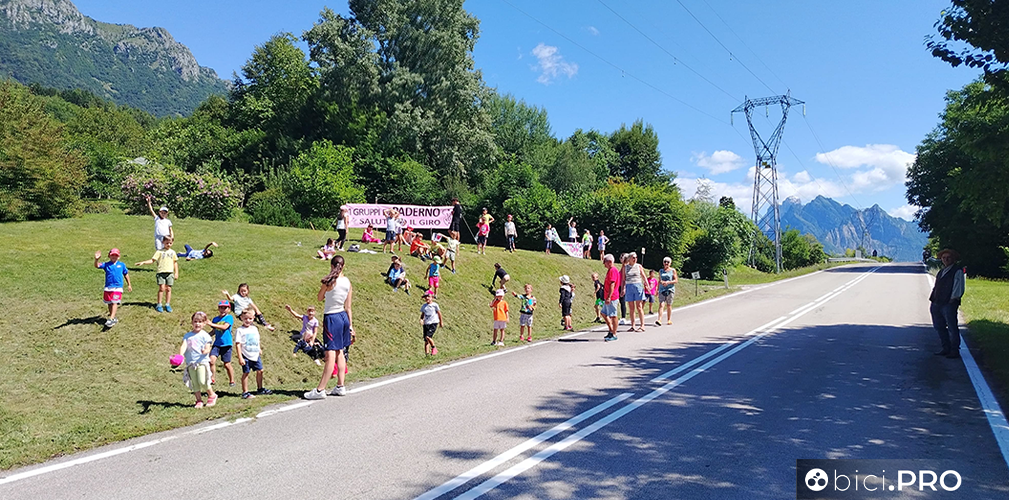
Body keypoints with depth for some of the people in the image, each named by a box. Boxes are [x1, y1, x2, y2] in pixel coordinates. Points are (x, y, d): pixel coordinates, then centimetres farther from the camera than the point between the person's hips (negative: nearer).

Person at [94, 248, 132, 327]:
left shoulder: (122, 265, 5)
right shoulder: (106, 264, 4)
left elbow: (126, 274, 15)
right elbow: (97, 266, -11)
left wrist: (129, 285, 20)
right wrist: (96, 259, -33)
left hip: (117, 287, -3)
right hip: (108, 287, 3)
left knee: (114, 303, -10)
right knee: (109, 303, 12)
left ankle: (111, 319, -16)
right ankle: (113, 318, 25)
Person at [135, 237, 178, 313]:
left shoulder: (172, 252, 11)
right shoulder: (160, 252, 2)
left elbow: (175, 262, 16)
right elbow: (152, 260, -1)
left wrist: (176, 273, 12)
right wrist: (143, 262, -13)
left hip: (170, 273, 2)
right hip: (161, 272, -2)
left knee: (168, 289, 2)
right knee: (161, 288, -7)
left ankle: (167, 304, 12)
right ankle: (159, 305, 3)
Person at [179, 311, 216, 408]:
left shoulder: (205, 335, -2)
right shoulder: (187, 335, 9)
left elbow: (208, 349, -6)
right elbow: (183, 346, -3)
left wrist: (205, 351, -30)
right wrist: (180, 355, -21)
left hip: (202, 361, -4)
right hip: (190, 363, 4)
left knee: (202, 381, -12)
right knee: (194, 383, 6)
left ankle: (212, 395, 10)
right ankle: (199, 400, 16)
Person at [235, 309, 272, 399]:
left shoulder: (254, 329, 11)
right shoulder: (240, 330, -8)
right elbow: (238, 344, -12)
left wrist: (260, 350, 21)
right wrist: (240, 357, -16)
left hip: (256, 355, 6)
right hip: (246, 356, -6)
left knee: (260, 371, 10)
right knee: (246, 373, -1)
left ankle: (260, 389, 25)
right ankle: (245, 392, 7)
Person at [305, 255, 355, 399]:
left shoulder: (330, 281, -14)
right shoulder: (347, 282, 3)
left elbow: (319, 298, 3)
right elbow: (348, 308, 6)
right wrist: (351, 326, 11)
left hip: (331, 318, -6)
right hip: (343, 317, 6)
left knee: (330, 355, -8)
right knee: (340, 353, 15)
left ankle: (320, 390, -2)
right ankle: (340, 387, 19)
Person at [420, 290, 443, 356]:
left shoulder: (435, 305, -3)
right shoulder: (423, 306, 10)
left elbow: (439, 313, 6)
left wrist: (441, 322, 12)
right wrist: (421, 320, -2)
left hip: (433, 323, -5)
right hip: (426, 324, 5)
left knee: (428, 337, -22)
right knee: (426, 340, 2)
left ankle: (434, 348, 0)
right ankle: (426, 353, 8)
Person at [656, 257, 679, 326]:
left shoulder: (673, 270, 4)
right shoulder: (660, 271, 13)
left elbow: (676, 280, -1)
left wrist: (668, 282, -15)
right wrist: (657, 290, 10)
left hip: (670, 289, -2)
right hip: (662, 289, 2)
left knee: (669, 305, 4)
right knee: (661, 305, -11)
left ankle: (669, 320, 17)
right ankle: (659, 320, -21)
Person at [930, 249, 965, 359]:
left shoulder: (957, 271, -2)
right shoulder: (940, 272, 21)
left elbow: (959, 288, -8)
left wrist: (953, 300, -14)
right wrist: (932, 300, 12)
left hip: (949, 304, -8)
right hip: (937, 304, 8)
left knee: (952, 328, -3)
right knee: (939, 326, 11)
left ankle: (954, 351, 5)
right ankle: (946, 348, 22)